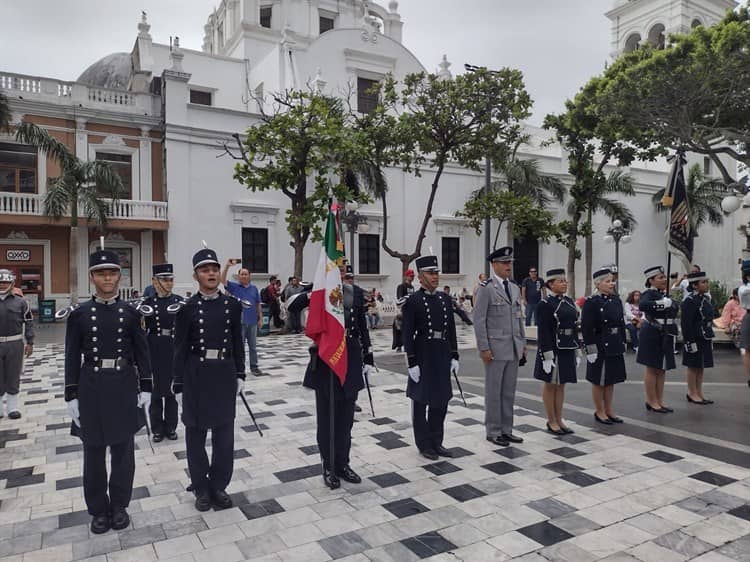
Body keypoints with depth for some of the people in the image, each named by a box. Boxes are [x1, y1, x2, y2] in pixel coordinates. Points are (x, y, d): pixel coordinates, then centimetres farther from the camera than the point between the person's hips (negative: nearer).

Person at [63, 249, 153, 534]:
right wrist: (72, 396, -3)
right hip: (91, 386, 0)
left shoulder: (130, 312, 1)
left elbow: (142, 352, 3)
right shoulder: (79, 314, -1)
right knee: (94, 450, 10)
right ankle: (99, 509, 26)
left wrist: (145, 388, -1)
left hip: (124, 385, 0)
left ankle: (120, 505, 26)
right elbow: (72, 358, 0)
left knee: (123, 447, 9)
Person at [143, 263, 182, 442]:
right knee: (155, 389, 7)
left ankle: (171, 427, 22)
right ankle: (157, 429, 20)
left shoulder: (179, 301, 3)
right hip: (154, 349, -1)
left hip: (175, 349, 1)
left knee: (173, 388, 9)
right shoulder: (148, 302, -2)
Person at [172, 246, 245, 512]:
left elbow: (238, 343, 7)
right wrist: (179, 384, -5)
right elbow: (180, 348, -4)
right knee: (196, 432, 10)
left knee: (224, 432, 8)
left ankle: (219, 486, 24)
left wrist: (240, 374, 5)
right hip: (196, 375, -2)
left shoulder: (232, 304, 2)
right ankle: (201, 488, 26)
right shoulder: (186, 307, -5)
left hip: (225, 374, 2)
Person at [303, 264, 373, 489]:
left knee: (346, 415, 12)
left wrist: (368, 357, 8)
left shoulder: (356, 292, 5)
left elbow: (362, 327, 10)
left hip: (351, 357, 4)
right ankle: (329, 466, 22)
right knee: (327, 415, 7)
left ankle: (343, 464, 26)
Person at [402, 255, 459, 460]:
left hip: (443, 356, 6)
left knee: (441, 400, 13)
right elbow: (407, 334, -12)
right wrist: (412, 362, -15)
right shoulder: (412, 301, -10)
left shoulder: (445, 298, 8)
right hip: (422, 357, -6)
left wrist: (454, 356, 8)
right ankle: (424, 444, 21)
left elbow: (451, 329, 12)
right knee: (421, 401, 8)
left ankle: (436, 441, 28)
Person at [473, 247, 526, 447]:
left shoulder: (515, 288, 12)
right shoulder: (485, 288, -9)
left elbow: (519, 318, 16)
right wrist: (484, 348, -15)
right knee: (493, 391, 4)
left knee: (509, 391, 12)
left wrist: (523, 344, 13)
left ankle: (506, 430, 23)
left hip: (514, 349, 6)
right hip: (495, 348, -6)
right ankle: (493, 431, 15)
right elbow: (479, 321, -12)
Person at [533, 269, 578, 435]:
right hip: (553, 349, -7)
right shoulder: (545, 304, -12)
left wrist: (576, 351, 13)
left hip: (568, 349, 7)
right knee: (550, 385, 6)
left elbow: (575, 327, 14)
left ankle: (559, 420, 22)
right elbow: (543, 332, -16)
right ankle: (551, 421, 16)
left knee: (561, 385, 13)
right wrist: (547, 355, -20)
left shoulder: (570, 301, 10)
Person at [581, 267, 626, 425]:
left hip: (615, 347, 7)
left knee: (611, 380, 15)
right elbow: (587, 327, -16)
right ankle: (600, 412, 20)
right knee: (599, 381, 6)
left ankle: (609, 410, 28)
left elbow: (621, 323, 14)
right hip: (600, 347, -7)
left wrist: (622, 343, 11)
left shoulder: (616, 300, 8)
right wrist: (591, 348, -18)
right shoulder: (591, 302, -13)